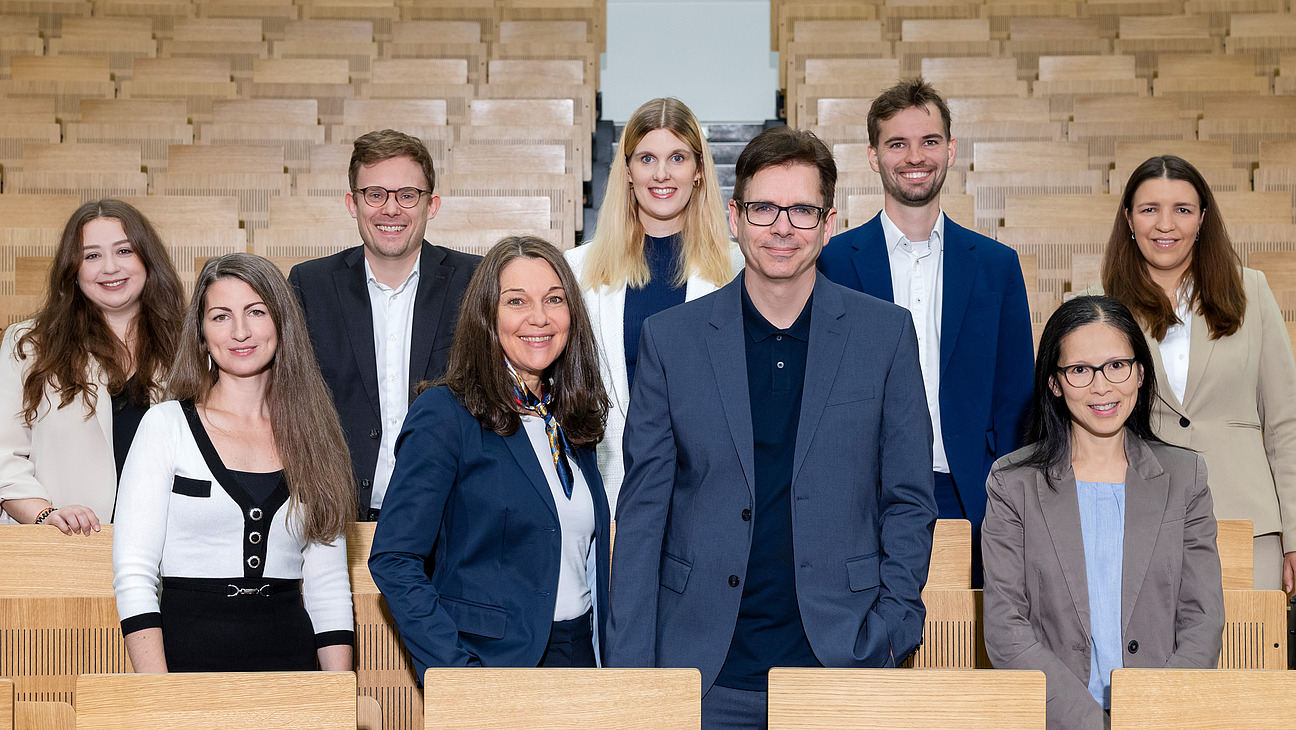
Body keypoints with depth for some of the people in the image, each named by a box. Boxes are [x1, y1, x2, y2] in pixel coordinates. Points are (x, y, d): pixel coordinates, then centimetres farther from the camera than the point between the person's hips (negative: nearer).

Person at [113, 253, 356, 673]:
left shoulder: (313, 435, 11)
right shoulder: (166, 426, 2)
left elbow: (329, 584, 11)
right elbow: (132, 575, -4)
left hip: (291, 656, 2)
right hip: (187, 653, -2)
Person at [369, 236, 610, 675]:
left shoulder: (573, 418, 9)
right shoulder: (445, 414, -10)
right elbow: (394, 560, -14)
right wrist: (457, 675, -21)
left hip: (579, 656, 5)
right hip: (491, 664, -5)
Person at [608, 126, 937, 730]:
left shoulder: (885, 333, 3)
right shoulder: (670, 337, 3)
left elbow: (909, 500, 6)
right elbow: (643, 509, 2)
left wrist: (891, 632, -4)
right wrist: (630, 669, -3)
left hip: (842, 660, 0)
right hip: (705, 668, 0)